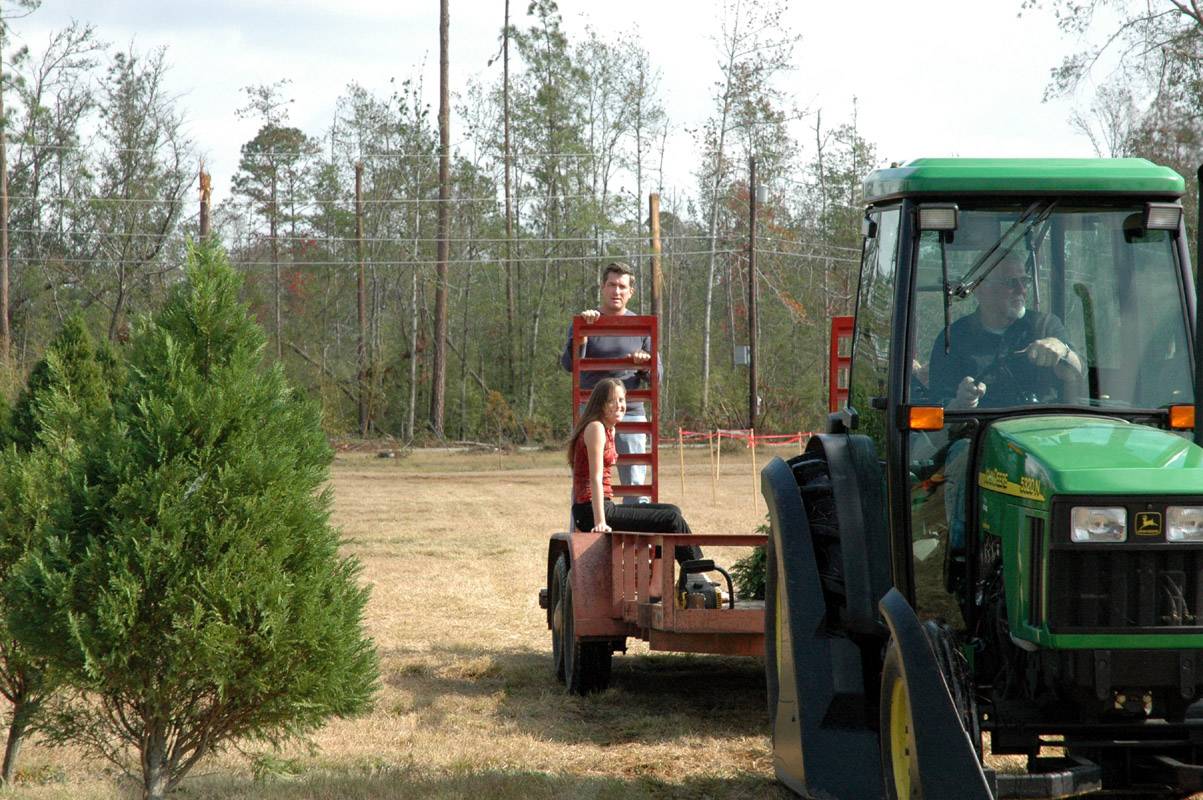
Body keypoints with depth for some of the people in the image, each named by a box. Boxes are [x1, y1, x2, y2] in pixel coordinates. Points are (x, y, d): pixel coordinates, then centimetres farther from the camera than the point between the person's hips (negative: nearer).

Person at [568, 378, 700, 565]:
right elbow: (595, 479, -20)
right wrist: (600, 523, -25)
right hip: (592, 510, -10)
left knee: (672, 512, 14)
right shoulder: (595, 428, -13)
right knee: (671, 520, -9)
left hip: (605, 507, 10)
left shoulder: (609, 430, 17)